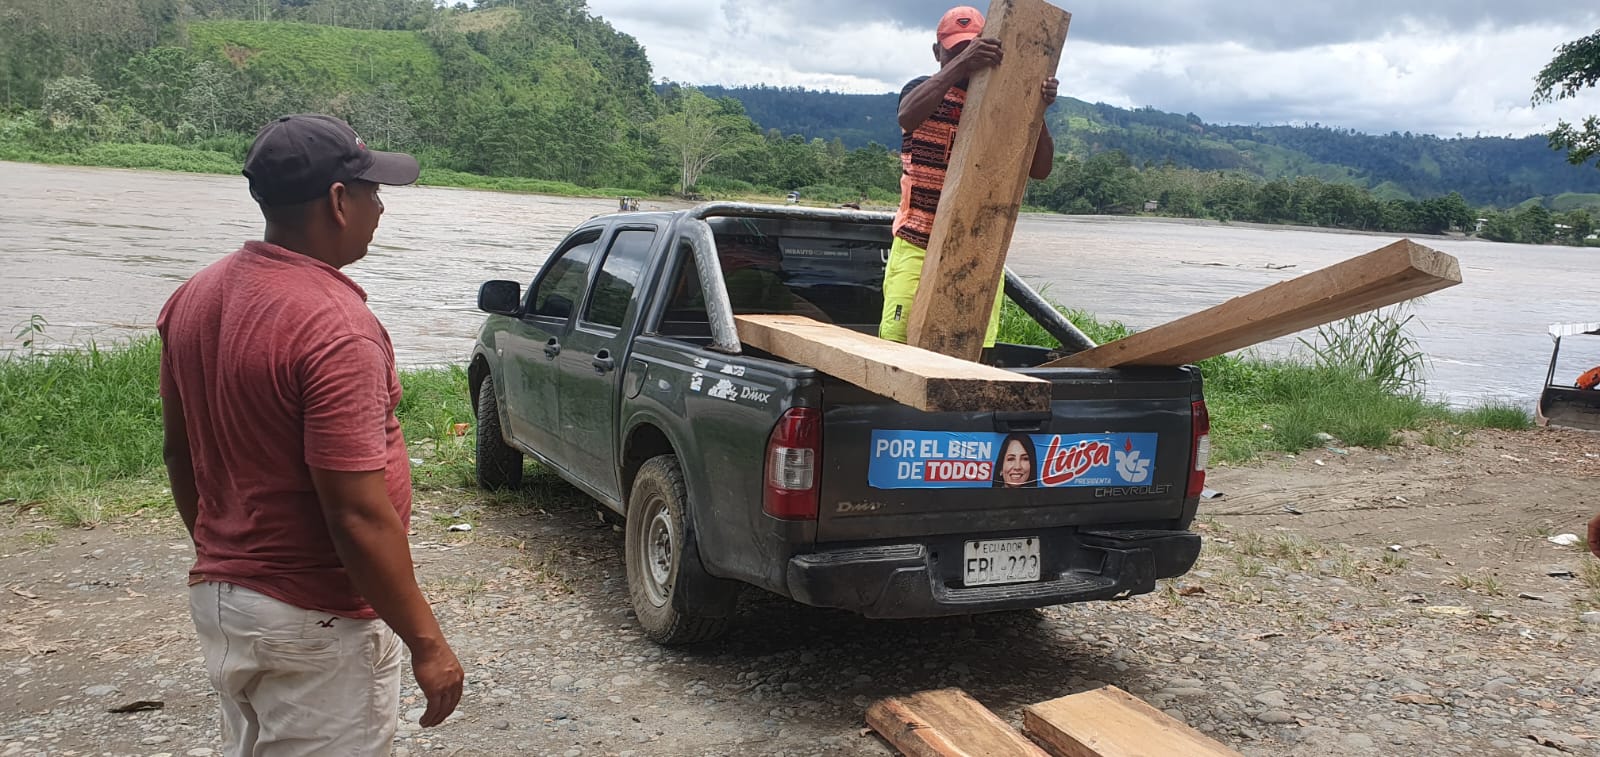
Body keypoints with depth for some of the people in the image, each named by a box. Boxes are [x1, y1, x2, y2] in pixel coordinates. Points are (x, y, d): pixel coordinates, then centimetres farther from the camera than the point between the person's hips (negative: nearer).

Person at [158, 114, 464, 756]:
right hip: (315, 624, -8)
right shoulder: (334, 327, -25)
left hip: (218, 594, 9)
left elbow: (180, 453, 12)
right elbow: (359, 518, -26)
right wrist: (427, 643, -18)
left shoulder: (195, 298, 2)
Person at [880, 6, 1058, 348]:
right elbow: (907, 116, -23)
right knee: (896, 340, -8)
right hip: (917, 247, -1)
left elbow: (1039, 169, 0)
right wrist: (959, 64, -35)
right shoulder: (923, 89, 3)